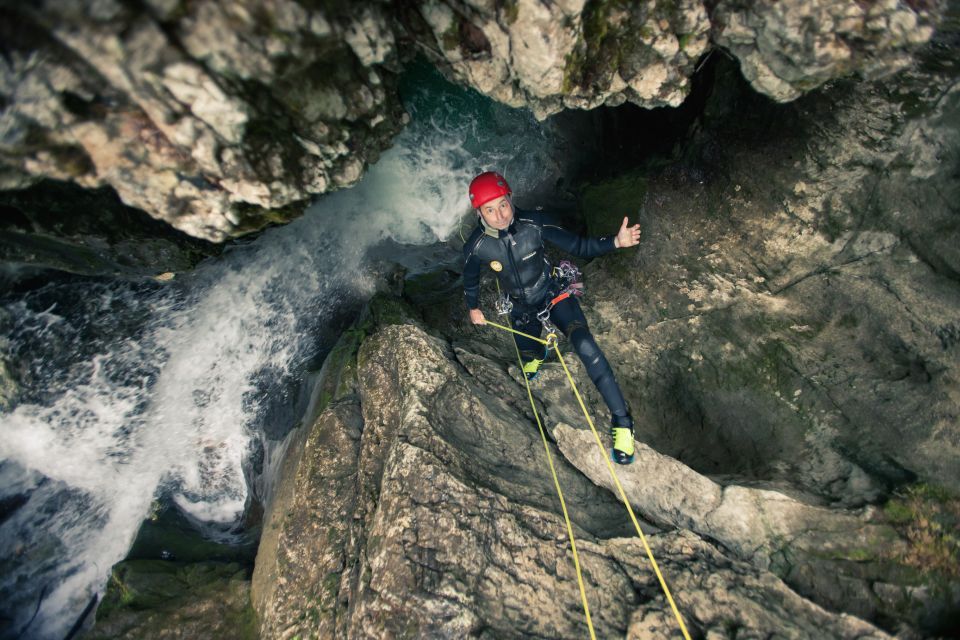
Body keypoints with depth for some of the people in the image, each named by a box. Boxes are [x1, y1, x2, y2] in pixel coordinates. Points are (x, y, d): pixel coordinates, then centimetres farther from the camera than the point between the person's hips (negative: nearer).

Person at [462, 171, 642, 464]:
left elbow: (578, 246, -20)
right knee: (528, 357, 24)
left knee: (584, 344, -28)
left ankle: (621, 420, -19)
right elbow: (470, 279, 1)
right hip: (522, 308, 3)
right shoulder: (477, 247, -21)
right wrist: (473, 308, 15)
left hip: (553, 294, -2)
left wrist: (615, 241, -37)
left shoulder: (534, 223, -24)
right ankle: (538, 355, 69)